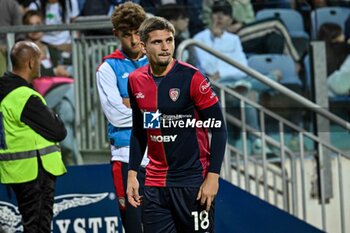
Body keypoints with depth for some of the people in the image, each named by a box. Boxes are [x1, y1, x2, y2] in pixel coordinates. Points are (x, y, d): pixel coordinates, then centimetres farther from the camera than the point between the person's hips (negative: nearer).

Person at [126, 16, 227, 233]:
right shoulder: (136, 81, 6)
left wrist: (213, 176, -15)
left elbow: (218, 128, -8)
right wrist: (132, 174, 11)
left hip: (192, 182, -5)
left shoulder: (191, 77, -10)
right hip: (155, 184, 5)